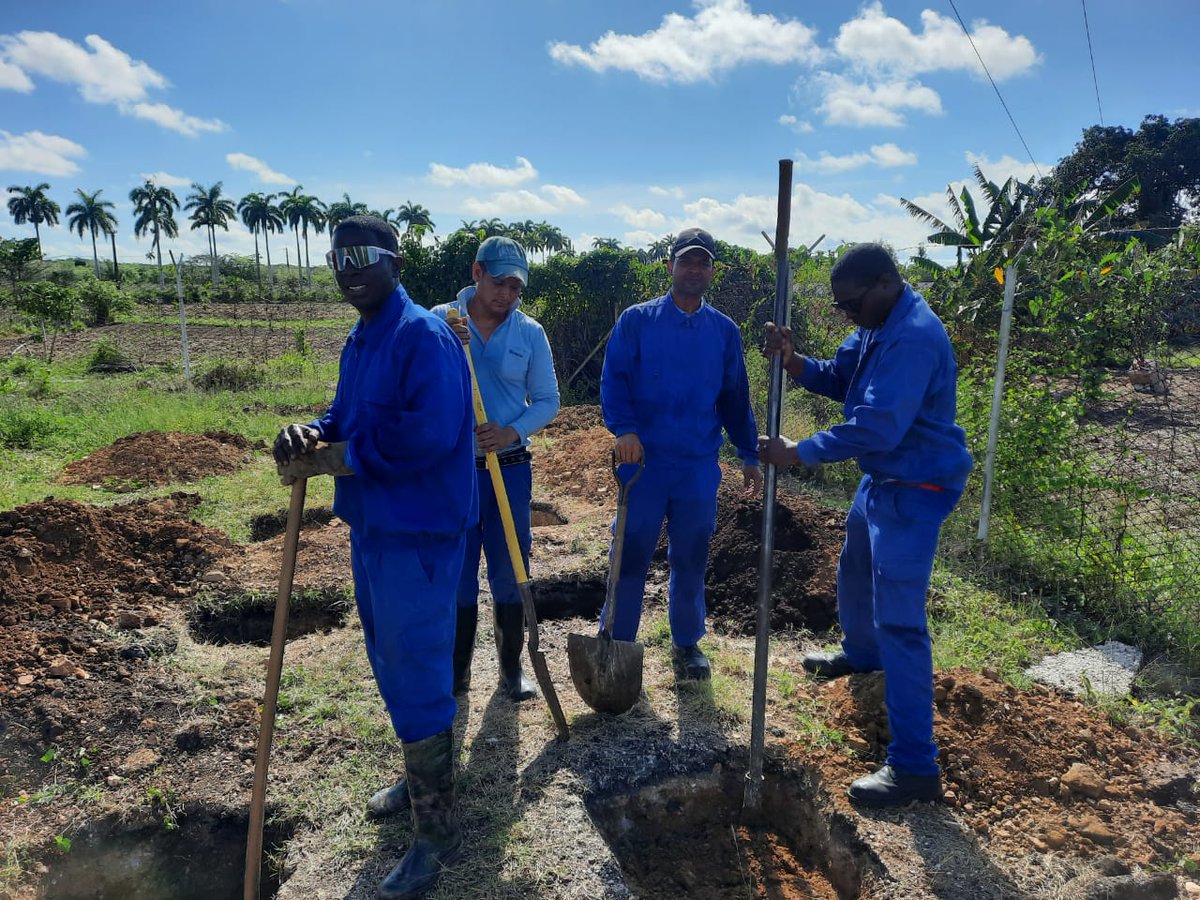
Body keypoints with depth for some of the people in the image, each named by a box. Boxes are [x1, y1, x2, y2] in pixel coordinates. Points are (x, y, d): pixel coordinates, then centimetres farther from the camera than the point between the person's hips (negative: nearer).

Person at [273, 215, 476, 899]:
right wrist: (311, 434, -7)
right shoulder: (360, 340, 13)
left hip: (418, 533, -10)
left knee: (414, 676, -2)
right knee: (391, 663, 22)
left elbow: (429, 434, -29)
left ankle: (438, 833, 16)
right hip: (371, 525, 10)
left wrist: (332, 458, -22)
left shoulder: (424, 336, -18)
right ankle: (422, 776, 45)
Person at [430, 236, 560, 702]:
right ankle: (456, 669, 24)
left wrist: (512, 431, -14)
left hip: (511, 466, 1)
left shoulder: (530, 332, 0)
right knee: (455, 572, 7)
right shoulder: (440, 321, -3)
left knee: (510, 570, 8)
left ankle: (511, 667, 25)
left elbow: (547, 401, 3)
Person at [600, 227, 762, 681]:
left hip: (700, 468, 2)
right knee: (631, 556, 4)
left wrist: (750, 455, 10)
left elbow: (735, 399, 13)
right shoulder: (636, 320, 1)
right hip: (644, 462, -2)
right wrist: (624, 429, -21)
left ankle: (687, 642, 30)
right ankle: (617, 643, 20)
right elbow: (612, 379, -5)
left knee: (690, 560, 12)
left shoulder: (725, 331, 8)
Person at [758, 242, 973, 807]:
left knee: (899, 620, -10)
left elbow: (876, 427, -33)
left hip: (913, 490, -10)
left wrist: (797, 454, -26)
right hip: (881, 479, 10)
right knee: (855, 571, 29)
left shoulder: (913, 339, -27)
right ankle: (860, 654, 58)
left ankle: (915, 766, -1)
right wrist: (792, 361, -12)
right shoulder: (877, 327, 5)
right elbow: (836, 379, 7)